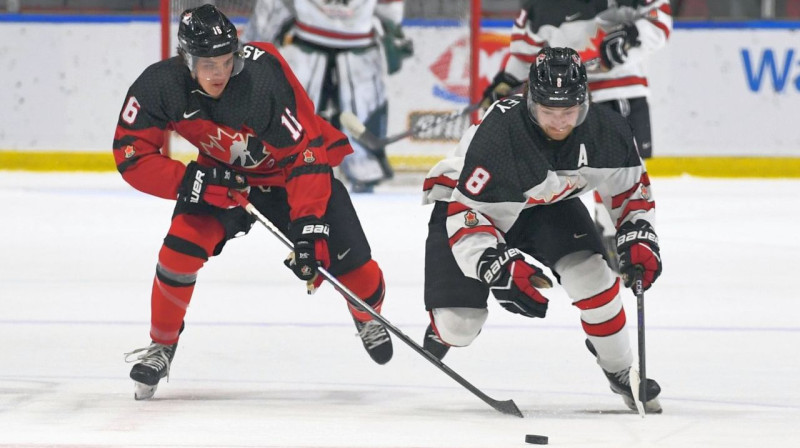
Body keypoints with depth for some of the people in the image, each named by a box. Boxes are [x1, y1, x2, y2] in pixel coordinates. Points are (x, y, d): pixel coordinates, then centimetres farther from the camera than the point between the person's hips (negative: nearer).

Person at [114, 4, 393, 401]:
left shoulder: (265, 79, -36)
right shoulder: (161, 86, -26)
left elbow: (306, 153, -32)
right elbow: (131, 156, -19)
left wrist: (309, 228, -38)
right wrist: (188, 182, -33)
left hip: (291, 170, -2)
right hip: (223, 175, 2)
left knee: (351, 263, -8)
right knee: (180, 250, -19)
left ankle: (368, 317, 29)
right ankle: (161, 345, 6)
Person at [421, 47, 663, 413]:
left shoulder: (605, 132, -24)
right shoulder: (498, 136, -40)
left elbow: (631, 186, -4)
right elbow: (466, 215, -36)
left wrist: (638, 237, -17)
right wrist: (500, 266, -47)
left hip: (548, 204, 4)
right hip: (465, 200, -4)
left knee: (590, 274, -19)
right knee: (460, 324, -12)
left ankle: (620, 372, 1)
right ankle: (441, 329, 28)